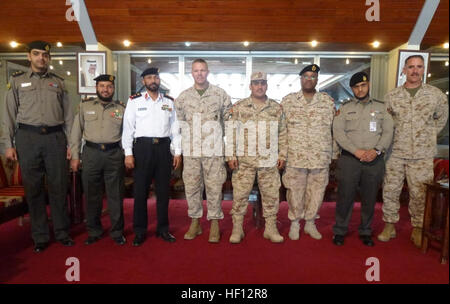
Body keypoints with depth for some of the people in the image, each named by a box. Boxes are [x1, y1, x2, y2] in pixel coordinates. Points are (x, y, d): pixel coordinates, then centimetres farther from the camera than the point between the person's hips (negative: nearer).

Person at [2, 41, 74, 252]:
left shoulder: (58, 82, 14)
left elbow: (68, 115, 10)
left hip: (55, 137, 1)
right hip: (28, 138, 0)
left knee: (59, 187, 3)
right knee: (33, 188, 4)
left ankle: (62, 232, 15)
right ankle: (39, 237, 16)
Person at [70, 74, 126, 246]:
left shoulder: (121, 109, 8)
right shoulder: (85, 107, 10)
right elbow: (76, 133, 8)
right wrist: (75, 156, 3)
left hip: (114, 154, -1)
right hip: (91, 154, 1)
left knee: (116, 195, 4)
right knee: (91, 195, 9)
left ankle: (117, 232, 17)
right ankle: (94, 232, 24)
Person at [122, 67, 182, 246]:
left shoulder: (169, 102, 12)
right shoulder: (134, 101, 4)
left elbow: (175, 128, 11)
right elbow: (128, 128, 0)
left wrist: (178, 152, 5)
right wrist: (128, 153, -6)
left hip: (163, 147, 3)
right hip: (142, 146, -2)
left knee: (163, 190, 9)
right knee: (141, 190, 3)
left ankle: (163, 228, 22)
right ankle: (139, 231, 17)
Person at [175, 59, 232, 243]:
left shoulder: (220, 94, 4)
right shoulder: (184, 96, 8)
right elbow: (178, 120, 16)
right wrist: (187, 135, 9)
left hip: (214, 149, -2)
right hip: (191, 150, 2)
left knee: (214, 187, 2)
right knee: (191, 186, 7)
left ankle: (214, 223, 16)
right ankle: (195, 222, 22)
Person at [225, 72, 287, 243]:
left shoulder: (276, 108, 10)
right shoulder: (238, 107, 4)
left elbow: (282, 134, 12)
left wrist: (282, 155, 6)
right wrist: (231, 155, -5)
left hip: (270, 161, 2)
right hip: (244, 161, -1)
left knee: (271, 195, 7)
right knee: (240, 194, 2)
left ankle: (270, 228, 22)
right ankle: (237, 228, 17)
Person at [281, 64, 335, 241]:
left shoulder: (328, 101, 8)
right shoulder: (287, 101, 6)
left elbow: (334, 128, 13)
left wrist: (334, 153, 10)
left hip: (320, 158, 2)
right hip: (295, 157, -1)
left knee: (316, 191, 9)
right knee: (294, 191, 6)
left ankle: (310, 223, 27)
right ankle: (294, 223, 23)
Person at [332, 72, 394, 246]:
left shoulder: (381, 107, 13)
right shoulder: (345, 108, 8)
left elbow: (388, 132, 5)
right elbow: (338, 132, -3)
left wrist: (376, 150, -12)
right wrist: (356, 151, -13)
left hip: (375, 160, 2)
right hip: (349, 159, -1)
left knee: (370, 199, 9)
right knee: (345, 197, 1)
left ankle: (365, 231, 26)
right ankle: (340, 231, 16)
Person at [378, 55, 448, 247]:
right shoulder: (392, 96, 3)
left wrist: (428, 136, 10)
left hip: (422, 156, 0)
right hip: (396, 153, 1)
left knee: (419, 194, 6)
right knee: (390, 190, 5)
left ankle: (418, 228, 22)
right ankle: (389, 226, 19)